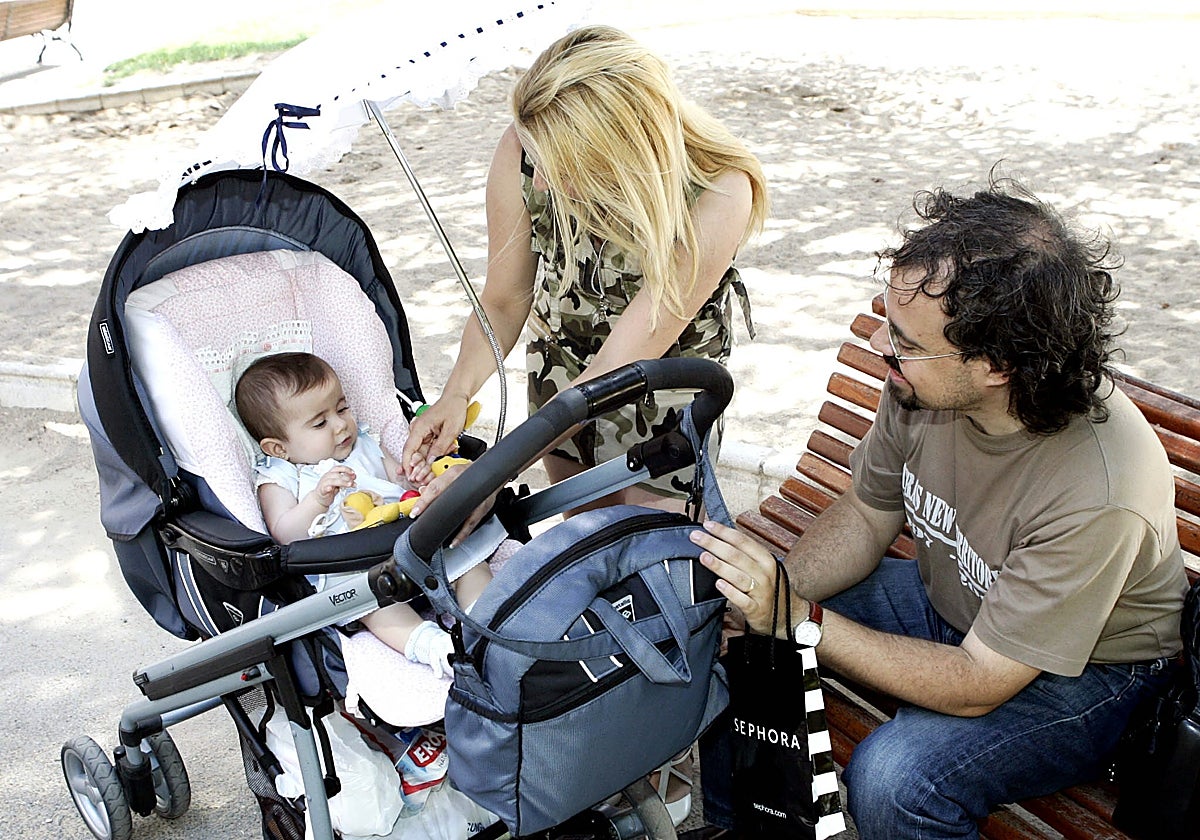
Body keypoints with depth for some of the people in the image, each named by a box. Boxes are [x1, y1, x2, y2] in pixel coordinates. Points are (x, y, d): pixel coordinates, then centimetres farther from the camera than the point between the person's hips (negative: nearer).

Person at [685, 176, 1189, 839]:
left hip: (1084, 669, -5)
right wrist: (773, 590, -20)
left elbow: (977, 685, -28)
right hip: (944, 598, 6)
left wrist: (800, 619, -34)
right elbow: (868, 516, -2)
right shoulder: (927, 381, -21)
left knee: (894, 777, -32)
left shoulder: (1097, 494, -37)